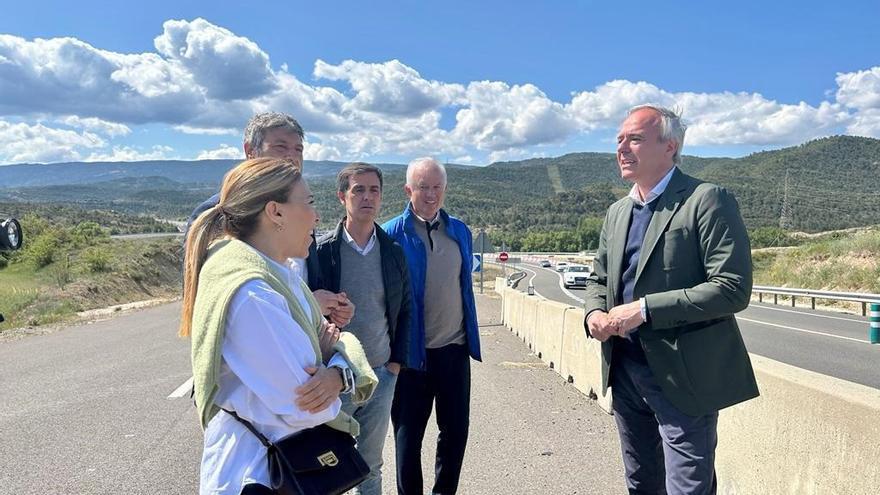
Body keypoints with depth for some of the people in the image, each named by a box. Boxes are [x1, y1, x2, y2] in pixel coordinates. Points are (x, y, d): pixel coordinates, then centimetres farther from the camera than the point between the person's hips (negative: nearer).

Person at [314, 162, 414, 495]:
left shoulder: (393, 251, 2)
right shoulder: (322, 251, -8)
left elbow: (405, 309, 10)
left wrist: (397, 361, 4)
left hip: (382, 374, 3)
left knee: (371, 464, 16)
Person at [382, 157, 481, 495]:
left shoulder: (460, 231, 6)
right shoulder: (392, 234, -8)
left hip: (454, 348, 4)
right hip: (412, 351, -4)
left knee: (456, 429, 14)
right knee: (408, 434, 10)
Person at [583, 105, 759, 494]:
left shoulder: (707, 201, -12)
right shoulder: (617, 212, 12)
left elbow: (732, 288, -19)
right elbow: (599, 278, 20)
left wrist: (644, 309, -21)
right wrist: (594, 312, -3)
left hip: (681, 378, -7)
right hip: (624, 371, 7)